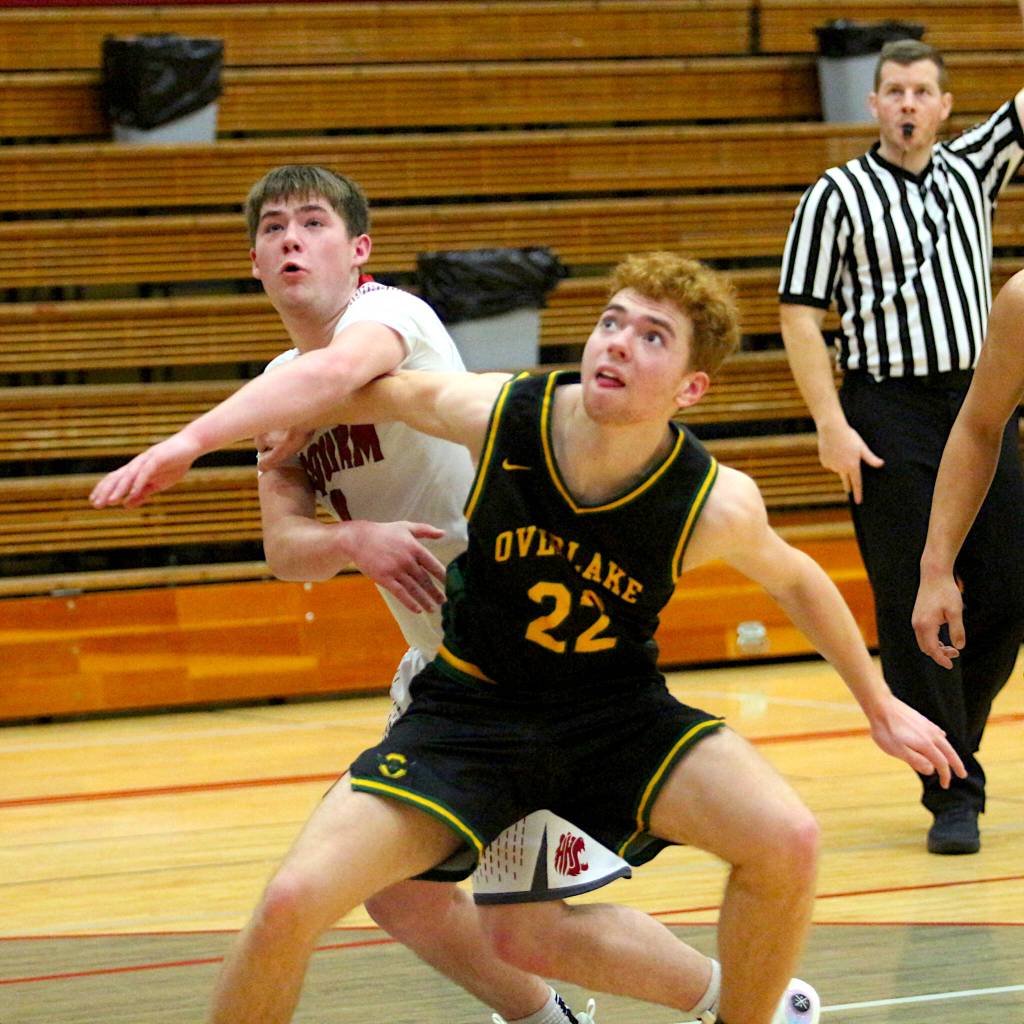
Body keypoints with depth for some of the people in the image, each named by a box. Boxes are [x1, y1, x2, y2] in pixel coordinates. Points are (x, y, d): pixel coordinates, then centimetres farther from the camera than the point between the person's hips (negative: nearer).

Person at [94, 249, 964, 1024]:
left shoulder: (717, 504, -20)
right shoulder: (500, 414, -20)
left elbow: (795, 580, 3)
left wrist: (880, 705, 14)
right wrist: (191, 439, -7)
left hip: (617, 711, 0)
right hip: (469, 708, 0)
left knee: (786, 842, -23)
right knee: (291, 902, -18)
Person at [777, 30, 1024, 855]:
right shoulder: (838, 197, -1)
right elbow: (800, 315, -2)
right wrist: (830, 424, -11)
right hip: (888, 418, -4)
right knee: (913, 607, -4)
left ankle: (951, 733, 25)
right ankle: (953, 795, 0)